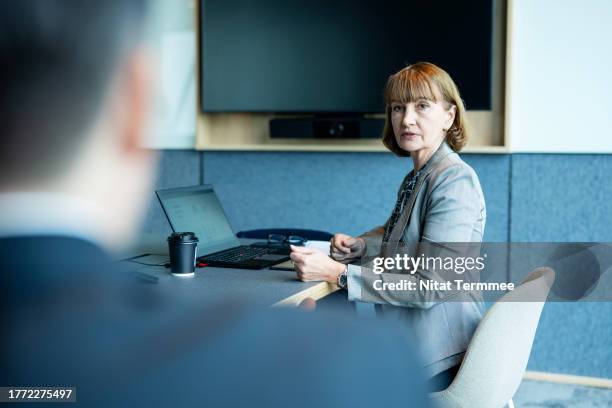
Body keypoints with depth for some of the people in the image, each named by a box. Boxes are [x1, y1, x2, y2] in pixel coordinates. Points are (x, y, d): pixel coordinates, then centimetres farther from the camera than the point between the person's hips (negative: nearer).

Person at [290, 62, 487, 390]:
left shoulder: (454, 180, -18)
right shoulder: (416, 178, 10)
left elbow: (430, 286, -23)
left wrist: (337, 273, -24)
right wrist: (360, 245, 7)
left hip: (435, 360, -8)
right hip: (405, 344, 8)